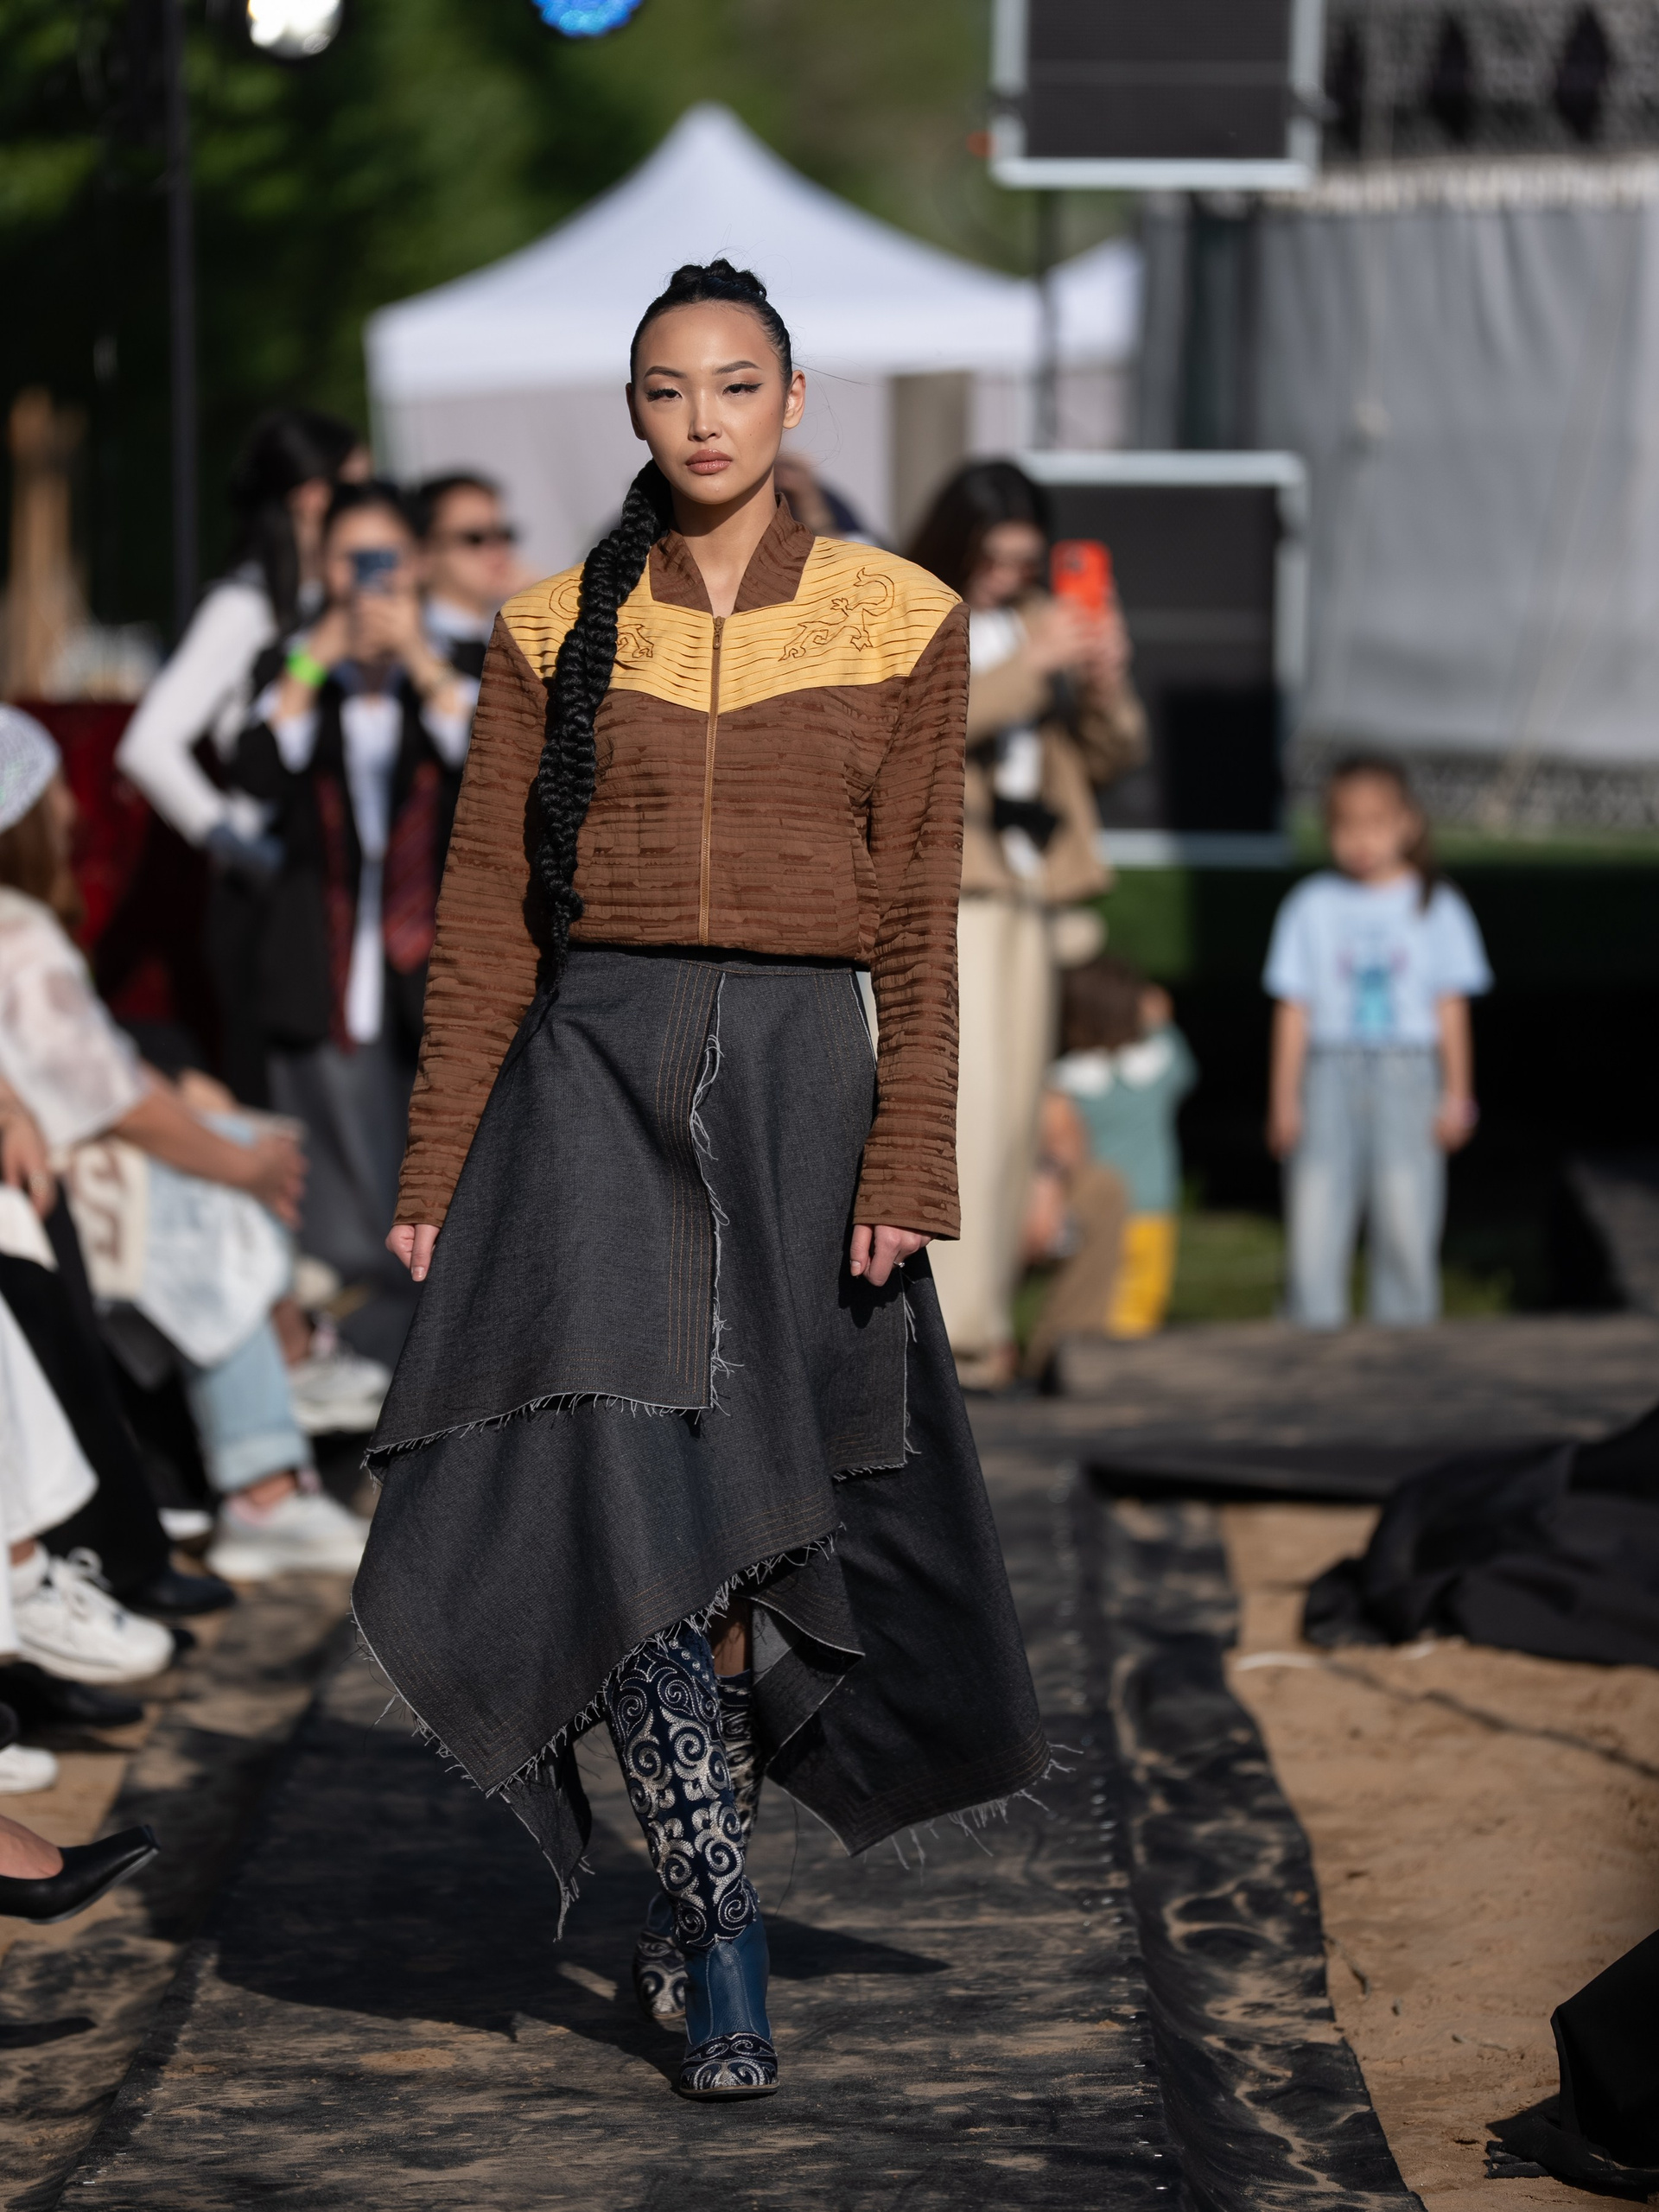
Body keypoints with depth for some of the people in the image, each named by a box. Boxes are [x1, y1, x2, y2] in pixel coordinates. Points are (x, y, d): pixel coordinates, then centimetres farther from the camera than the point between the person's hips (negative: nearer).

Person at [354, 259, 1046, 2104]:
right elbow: (485, 914, 6)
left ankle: (681, 1877, 25)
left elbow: (918, 918, 1)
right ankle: (717, 1936, -15)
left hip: (797, 1072, 1)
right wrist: (436, 1170, 2)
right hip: (594, 1068, 0)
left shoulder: (900, 622, 3)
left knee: (756, 1495, 5)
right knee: (630, 1475, -16)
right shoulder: (556, 630, 5)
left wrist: (905, 1165, -7)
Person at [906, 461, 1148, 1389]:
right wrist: (1031, 665, -24)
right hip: (943, 886, -6)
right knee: (967, 1102, -15)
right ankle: (961, 1324, -17)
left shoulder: (1046, 622, 17)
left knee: (1016, 1109, 5)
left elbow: (1115, 757, 15)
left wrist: (1108, 682, -5)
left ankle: (987, 1314, 10)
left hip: (1031, 891, 6)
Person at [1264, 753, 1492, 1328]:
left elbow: (1451, 1009, 8)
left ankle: (1404, 1330, 6)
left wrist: (1457, 1095, 3)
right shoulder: (1312, 907, 6)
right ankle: (1314, 1330, 2)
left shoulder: (1435, 907, 7)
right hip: (1331, 1071, 0)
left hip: (1407, 1077, 0)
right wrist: (1284, 1100, 2)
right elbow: (1294, 1010, 6)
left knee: (1407, 1216, -3)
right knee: (1315, 1217, -4)